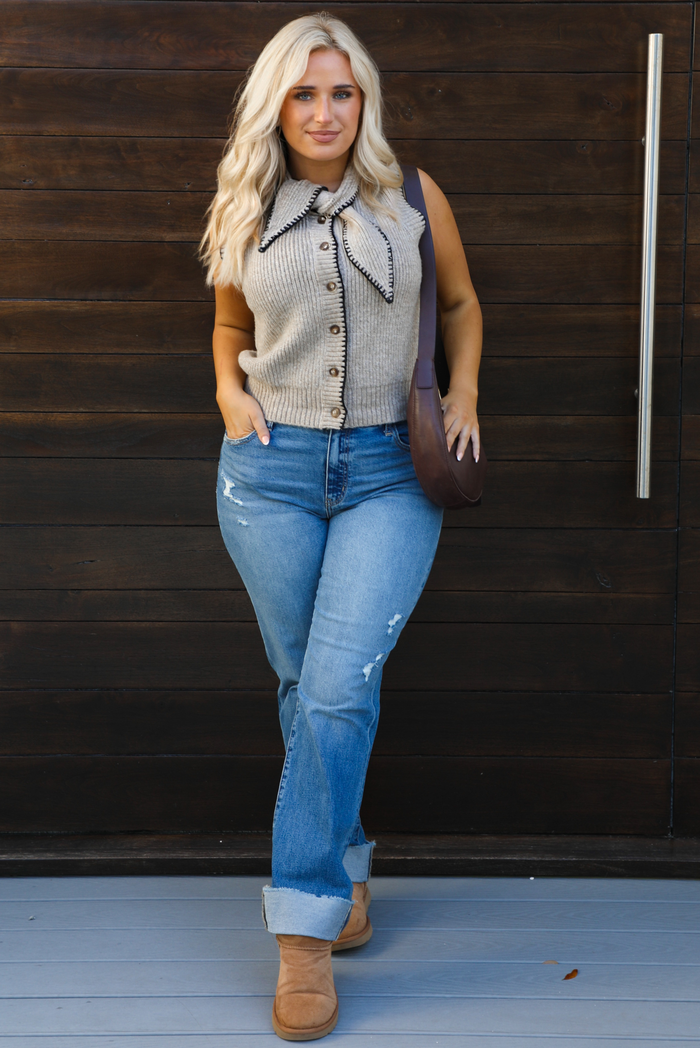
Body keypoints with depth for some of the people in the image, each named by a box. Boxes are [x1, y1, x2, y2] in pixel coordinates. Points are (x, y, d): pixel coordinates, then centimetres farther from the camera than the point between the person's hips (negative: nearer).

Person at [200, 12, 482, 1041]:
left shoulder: (413, 196, 3)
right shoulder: (247, 211, 7)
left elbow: (462, 303, 18)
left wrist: (464, 389, 3)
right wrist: (228, 389, 2)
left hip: (391, 472, -2)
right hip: (271, 468, 2)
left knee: (340, 685, -13)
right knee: (304, 686, 7)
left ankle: (304, 925, -3)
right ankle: (345, 864, 29)